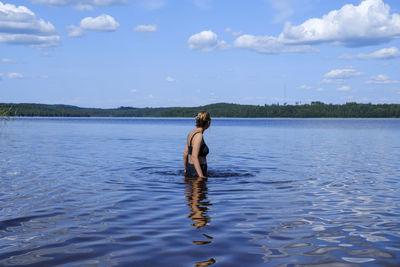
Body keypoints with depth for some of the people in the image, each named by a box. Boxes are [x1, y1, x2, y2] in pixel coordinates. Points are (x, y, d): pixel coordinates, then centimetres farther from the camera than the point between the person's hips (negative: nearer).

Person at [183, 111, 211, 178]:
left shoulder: (191, 133, 9)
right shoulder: (199, 135, -17)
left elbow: (185, 154, 15)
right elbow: (194, 157, -25)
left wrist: (186, 170, 25)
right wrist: (201, 176, -27)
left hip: (189, 169, 9)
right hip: (196, 172, -9)